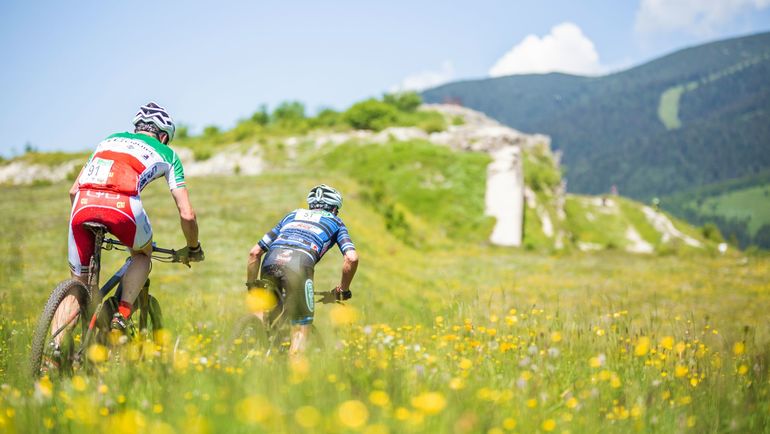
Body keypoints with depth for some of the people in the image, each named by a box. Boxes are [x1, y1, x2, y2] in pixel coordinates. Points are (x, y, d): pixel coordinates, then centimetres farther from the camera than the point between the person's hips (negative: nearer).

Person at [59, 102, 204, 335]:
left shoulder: (110, 139, 36)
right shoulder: (166, 154, 27)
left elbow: (74, 191, 36)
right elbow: (187, 215, 22)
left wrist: (84, 223, 51)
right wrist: (193, 249, 39)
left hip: (84, 204, 3)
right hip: (122, 204, -3)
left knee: (78, 284, 20)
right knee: (143, 253, 31)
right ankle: (122, 316, 11)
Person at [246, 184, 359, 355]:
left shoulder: (292, 214, 37)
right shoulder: (335, 222, 29)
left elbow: (254, 252, 31)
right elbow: (352, 258, 10)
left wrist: (251, 285, 38)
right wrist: (343, 290, 23)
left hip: (271, 262, 4)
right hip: (299, 264, -4)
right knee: (301, 330, 5)